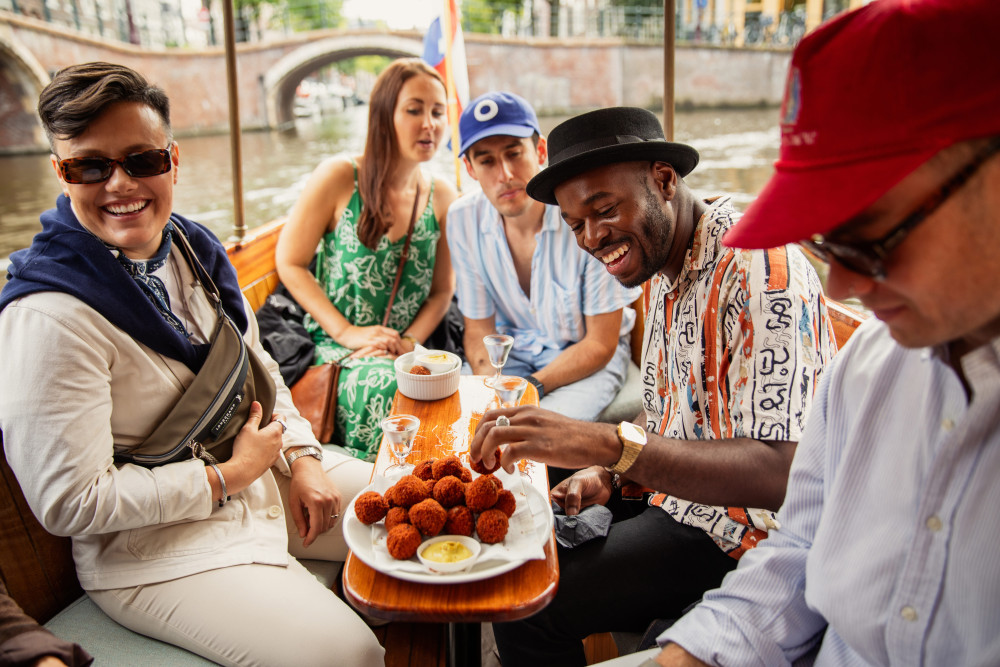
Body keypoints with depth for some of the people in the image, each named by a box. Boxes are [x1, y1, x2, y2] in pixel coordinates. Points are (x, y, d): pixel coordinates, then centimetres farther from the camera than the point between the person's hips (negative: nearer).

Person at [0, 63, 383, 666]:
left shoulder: (193, 248, 1)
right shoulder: (49, 317, -24)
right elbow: (71, 503, -22)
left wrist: (302, 457, -2)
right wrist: (228, 476, -17)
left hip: (265, 474, 8)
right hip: (155, 546, -7)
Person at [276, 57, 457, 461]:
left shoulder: (442, 197, 6)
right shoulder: (339, 178, -5)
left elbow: (442, 290, 10)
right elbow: (289, 263, -3)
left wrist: (409, 341, -8)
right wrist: (347, 333, -10)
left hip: (406, 350, 3)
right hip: (335, 346, -3)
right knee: (389, 387, -33)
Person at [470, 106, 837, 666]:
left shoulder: (759, 268, -24)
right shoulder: (664, 268, 7)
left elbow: (779, 473, -34)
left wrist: (610, 444, -43)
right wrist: (610, 472, -2)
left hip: (739, 527, -9)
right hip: (675, 495, 9)